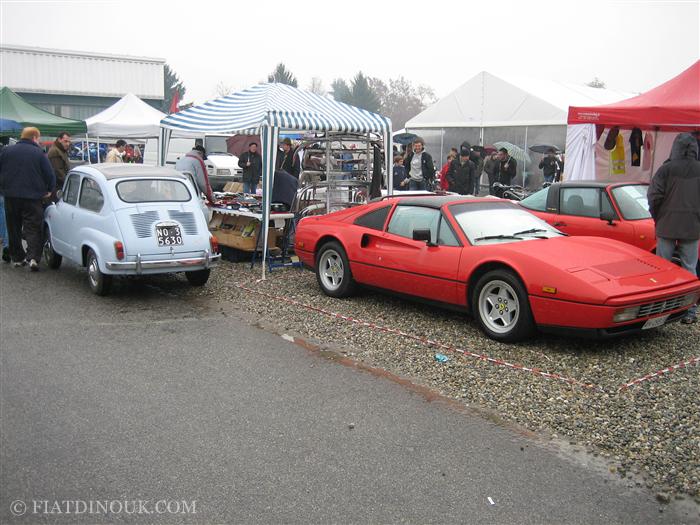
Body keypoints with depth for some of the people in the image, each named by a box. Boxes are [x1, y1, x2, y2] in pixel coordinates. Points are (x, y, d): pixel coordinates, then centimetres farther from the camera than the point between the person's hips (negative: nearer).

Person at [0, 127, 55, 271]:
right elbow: (50, 175, -7)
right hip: (32, 198, -3)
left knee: (14, 229, 15)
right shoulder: (39, 153, -5)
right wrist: (49, 190, 9)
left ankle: (18, 258, 19)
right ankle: (33, 257, -17)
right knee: (33, 228, -1)